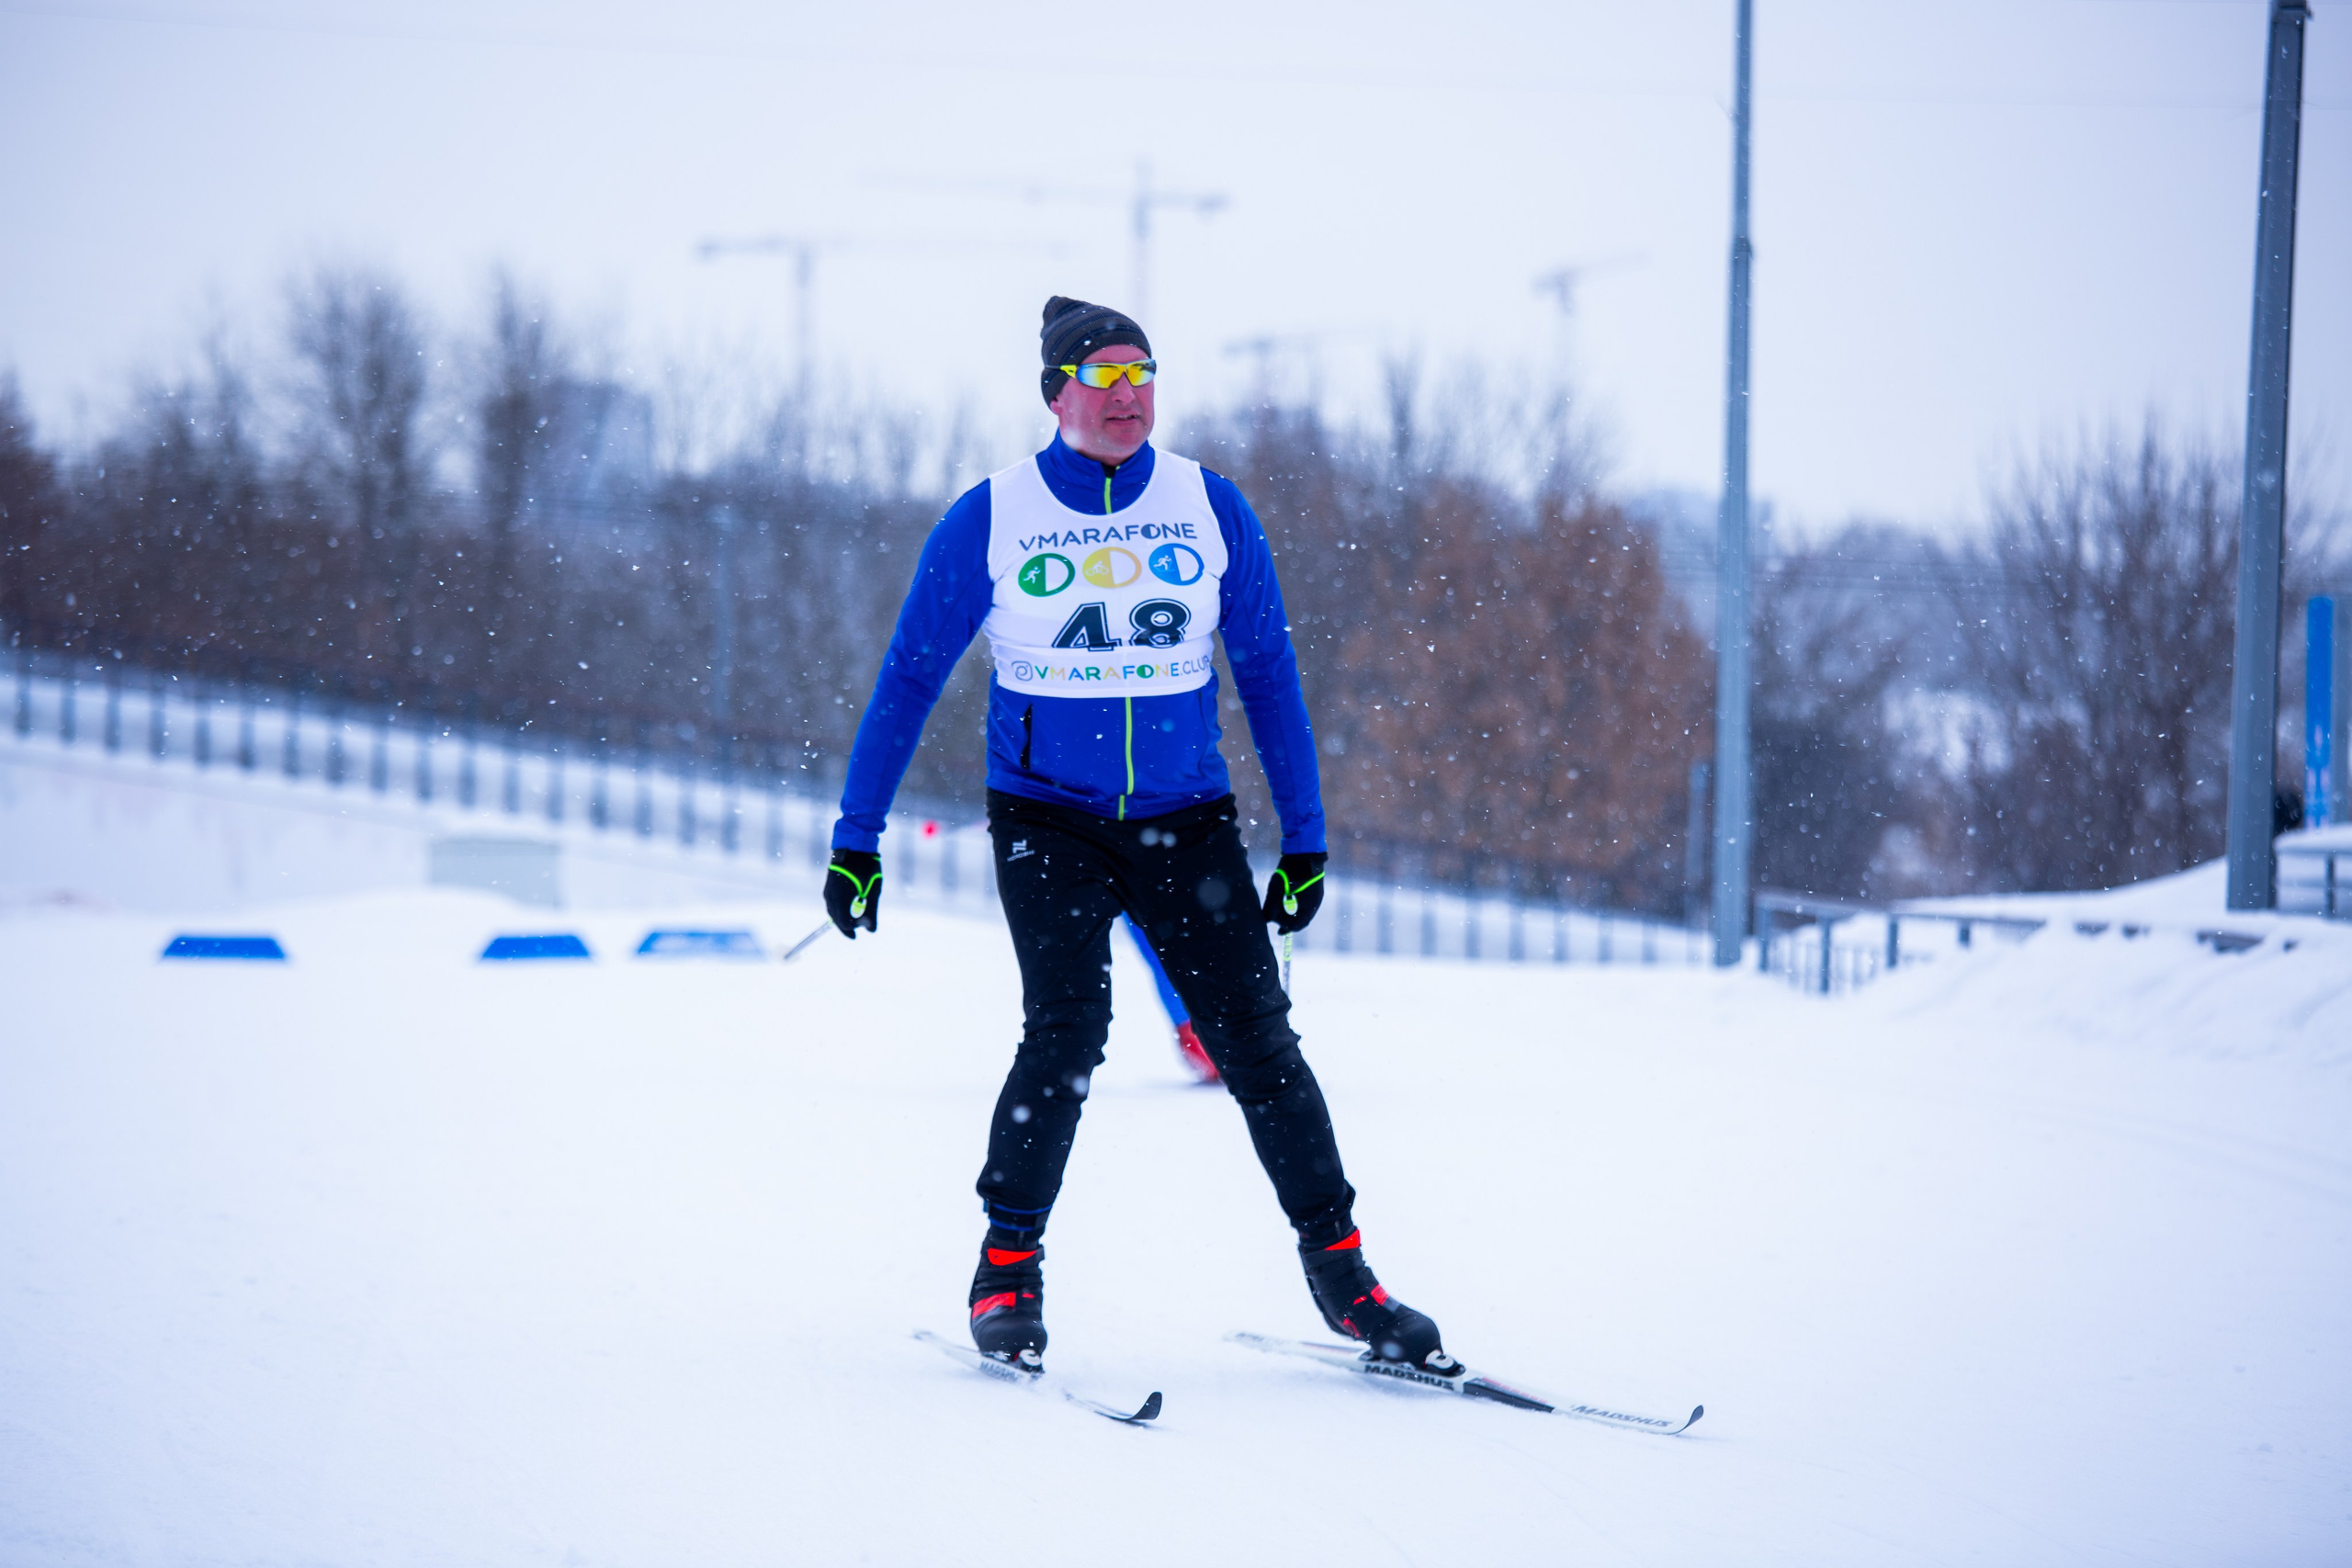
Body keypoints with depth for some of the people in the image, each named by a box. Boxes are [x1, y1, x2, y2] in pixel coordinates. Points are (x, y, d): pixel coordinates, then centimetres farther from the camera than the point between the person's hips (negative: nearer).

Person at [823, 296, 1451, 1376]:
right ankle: (1009, 1267, -7)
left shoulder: (1212, 509, -1)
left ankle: (1338, 1269, 7)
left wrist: (1305, 839, 4)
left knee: (1255, 1041, -4)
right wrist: (856, 842, 1)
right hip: (1046, 817, -2)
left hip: (1185, 822, 2)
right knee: (1068, 1030, -20)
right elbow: (908, 681, 2)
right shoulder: (989, 521, -5)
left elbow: (1268, 674, 6)